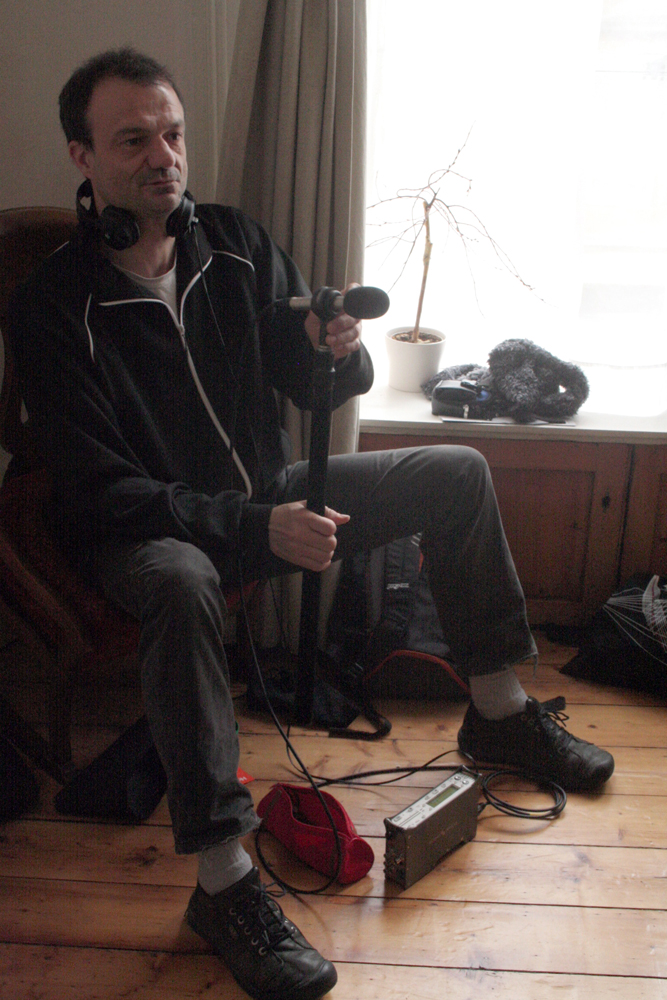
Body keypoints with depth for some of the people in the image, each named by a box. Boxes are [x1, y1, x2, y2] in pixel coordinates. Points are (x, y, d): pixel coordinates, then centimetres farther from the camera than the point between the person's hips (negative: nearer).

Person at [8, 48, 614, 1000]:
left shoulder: (236, 243, -2)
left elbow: (321, 388, 3)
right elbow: (103, 492, -22)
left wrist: (338, 352, -22)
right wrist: (257, 526, -31)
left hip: (268, 490, 6)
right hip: (145, 527, -5)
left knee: (457, 473, 2)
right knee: (183, 585, -42)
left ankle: (499, 710, 13)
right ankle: (223, 881, -29)